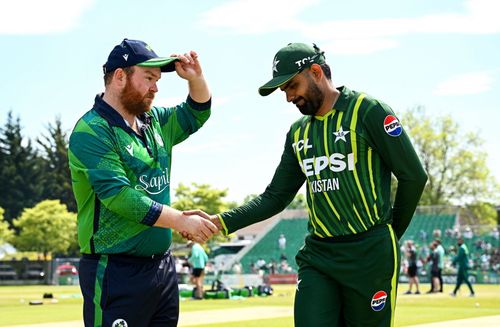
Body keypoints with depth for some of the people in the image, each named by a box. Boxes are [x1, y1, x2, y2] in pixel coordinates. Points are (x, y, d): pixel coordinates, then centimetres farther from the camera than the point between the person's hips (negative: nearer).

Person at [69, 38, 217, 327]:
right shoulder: (91, 132, -12)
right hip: (117, 272, -8)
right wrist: (182, 221, -22)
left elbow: (196, 114, 29)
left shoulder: (155, 122, 12)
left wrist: (196, 78, 8)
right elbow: (119, 195, -22)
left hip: (163, 265, 8)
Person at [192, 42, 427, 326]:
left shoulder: (367, 111, -7)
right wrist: (220, 222, 0)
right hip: (318, 255, 5)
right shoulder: (299, 133, 12)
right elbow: (275, 197, 13)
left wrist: (392, 233, 6)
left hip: (370, 254, -5)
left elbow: (414, 176, -4)